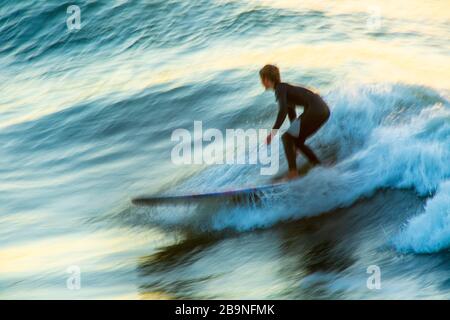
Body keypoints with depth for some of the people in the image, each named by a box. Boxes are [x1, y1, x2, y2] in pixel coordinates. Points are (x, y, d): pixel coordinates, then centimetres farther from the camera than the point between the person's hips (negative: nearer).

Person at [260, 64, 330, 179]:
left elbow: (283, 110, -20)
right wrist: (294, 134, 35)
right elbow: (292, 115, 30)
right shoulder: (285, 88, 24)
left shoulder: (280, 88, -4)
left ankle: (293, 172, -10)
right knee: (297, 140, 19)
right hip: (323, 110, 9)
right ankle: (318, 166, 18)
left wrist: (273, 132, -22)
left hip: (315, 110, -9)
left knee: (286, 137, -1)